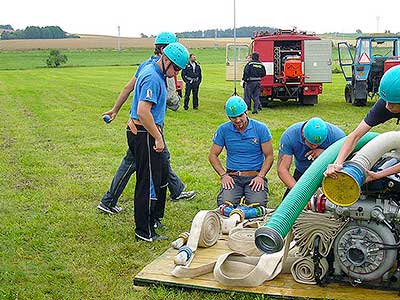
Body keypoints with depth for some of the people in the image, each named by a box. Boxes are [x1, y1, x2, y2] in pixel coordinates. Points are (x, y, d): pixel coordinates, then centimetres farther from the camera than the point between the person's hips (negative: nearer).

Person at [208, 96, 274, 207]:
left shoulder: (261, 128, -1)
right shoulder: (223, 130, 3)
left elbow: (269, 156, 3)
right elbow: (213, 155, 8)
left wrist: (260, 176, -12)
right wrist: (223, 175, -6)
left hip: (255, 176, -1)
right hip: (233, 177, 1)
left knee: (257, 204, -28)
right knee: (225, 203, -27)